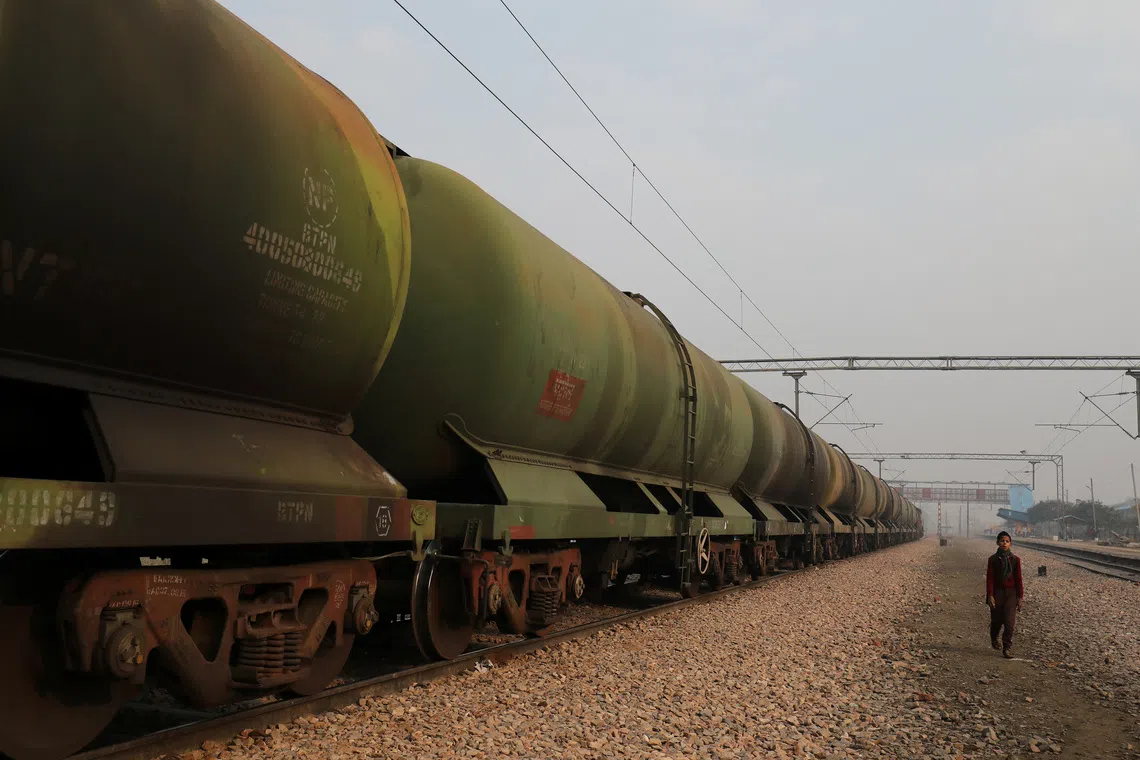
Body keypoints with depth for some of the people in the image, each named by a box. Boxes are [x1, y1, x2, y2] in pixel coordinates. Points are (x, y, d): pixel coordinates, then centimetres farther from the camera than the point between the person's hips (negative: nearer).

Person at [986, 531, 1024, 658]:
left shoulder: (1015, 559, 1)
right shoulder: (993, 559, -3)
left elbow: (1018, 579, 3)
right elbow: (990, 578, -4)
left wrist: (1020, 597, 2)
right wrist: (990, 596, -11)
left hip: (1011, 593, 0)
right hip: (997, 592, 0)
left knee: (1010, 622, -8)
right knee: (996, 620, 12)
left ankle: (1006, 648, -3)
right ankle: (994, 639, 41)